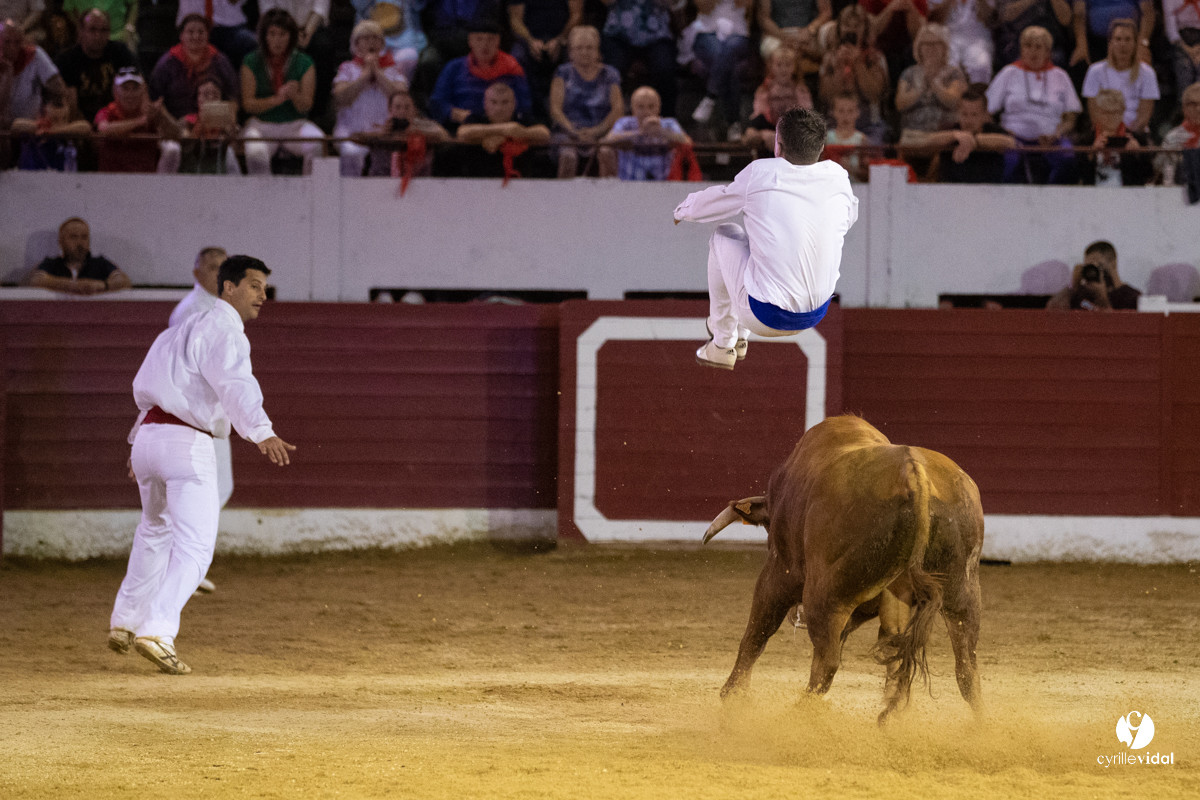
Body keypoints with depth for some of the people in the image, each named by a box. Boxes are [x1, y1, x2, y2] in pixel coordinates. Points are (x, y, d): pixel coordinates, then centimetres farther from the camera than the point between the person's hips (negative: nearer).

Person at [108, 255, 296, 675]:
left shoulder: (191, 327, 23)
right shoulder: (223, 331, -7)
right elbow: (235, 386, -27)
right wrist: (262, 433, -42)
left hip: (149, 433, 9)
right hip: (187, 443, -9)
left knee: (156, 531, 27)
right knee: (194, 546, -12)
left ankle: (125, 624, 34)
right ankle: (157, 631, -27)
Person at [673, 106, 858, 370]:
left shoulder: (762, 174, -11)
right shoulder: (838, 178, -2)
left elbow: (708, 205, 6)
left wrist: (684, 209, 30)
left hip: (765, 316, -5)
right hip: (816, 315, 5)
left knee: (725, 235, 20)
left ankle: (722, 343, 28)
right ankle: (740, 338, 49)